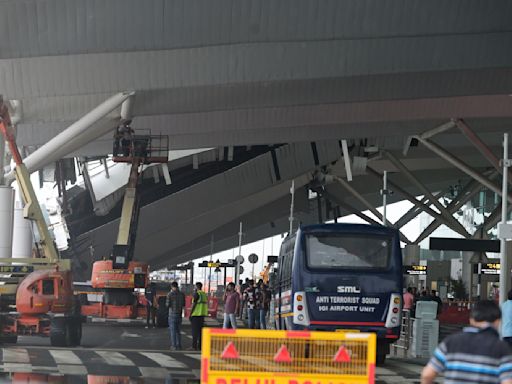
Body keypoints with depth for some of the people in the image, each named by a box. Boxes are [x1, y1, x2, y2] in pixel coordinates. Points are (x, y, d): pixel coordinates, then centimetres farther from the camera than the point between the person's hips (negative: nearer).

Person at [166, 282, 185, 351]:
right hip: (179, 314, 4)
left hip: (172, 314, -4)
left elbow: (167, 305, -10)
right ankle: (178, 345, 12)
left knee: (172, 330, 0)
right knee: (178, 330, 13)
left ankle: (174, 346, -3)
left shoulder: (170, 294, -11)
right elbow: (183, 305, 10)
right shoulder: (182, 294, 3)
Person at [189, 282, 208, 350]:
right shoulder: (204, 294, 13)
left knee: (195, 331, -5)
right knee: (200, 330, 10)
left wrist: (190, 314, -11)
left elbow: (194, 304, -16)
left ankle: (194, 346, -8)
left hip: (196, 314, -8)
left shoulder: (196, 294, -11)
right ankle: (200, 346, 9)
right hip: (202, 314, 8)